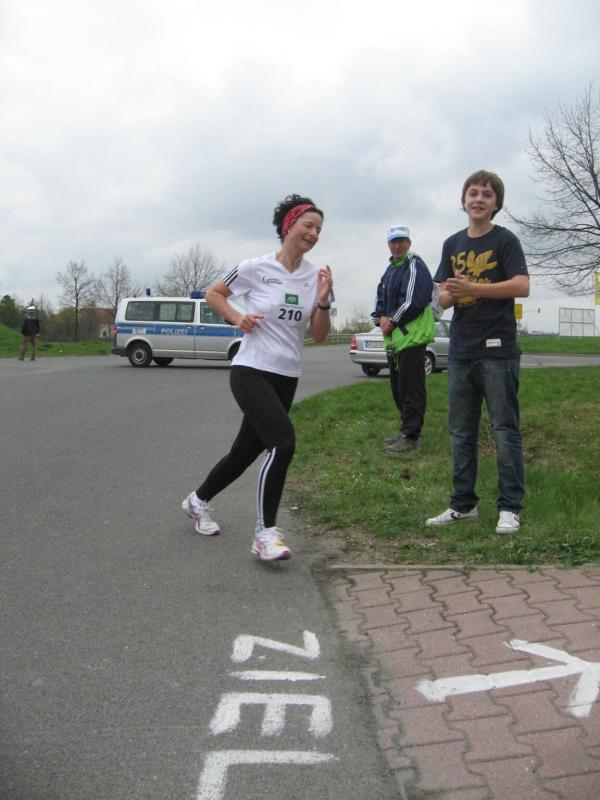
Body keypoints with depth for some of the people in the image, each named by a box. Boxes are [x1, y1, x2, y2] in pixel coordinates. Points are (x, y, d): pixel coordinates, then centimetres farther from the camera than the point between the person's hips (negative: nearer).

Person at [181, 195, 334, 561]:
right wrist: (237, 318, -10)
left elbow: (320, 335, 3)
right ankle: (266, 532, -16)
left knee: (246, 451, 13)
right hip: (251, 371, -5)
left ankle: (199, 501, 39)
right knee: (284, 441, -25)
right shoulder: (256, 268, -7)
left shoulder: (316, 276, 3)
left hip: (287, 378, 6)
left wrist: (323, 300, -14)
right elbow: (213, 293, 7)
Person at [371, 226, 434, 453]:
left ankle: (411, 437, -5)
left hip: (412, 337, -10)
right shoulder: (390, 270, 20)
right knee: (398, 387, 15)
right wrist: (381, 318, 0)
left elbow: (414, 301, -18)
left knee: (411, 388, -8)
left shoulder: (415, 266, -8)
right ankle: (405, 431, 25)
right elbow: (381, 299, 20)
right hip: (393, 338, 10)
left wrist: (392, 321, -11)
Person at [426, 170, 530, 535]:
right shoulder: (452, 244, 14)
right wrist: (451, 294, -13)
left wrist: (472, 289, -24)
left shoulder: (505, 240, -1)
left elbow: (522, 285, -15)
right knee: (461, 433, 10)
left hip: (497, 350, -5)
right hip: (461, 351, 6)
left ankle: (510, 507, 6)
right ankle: (463, 504, 21)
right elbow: (443, 298, 11)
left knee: (505, 430, -1)